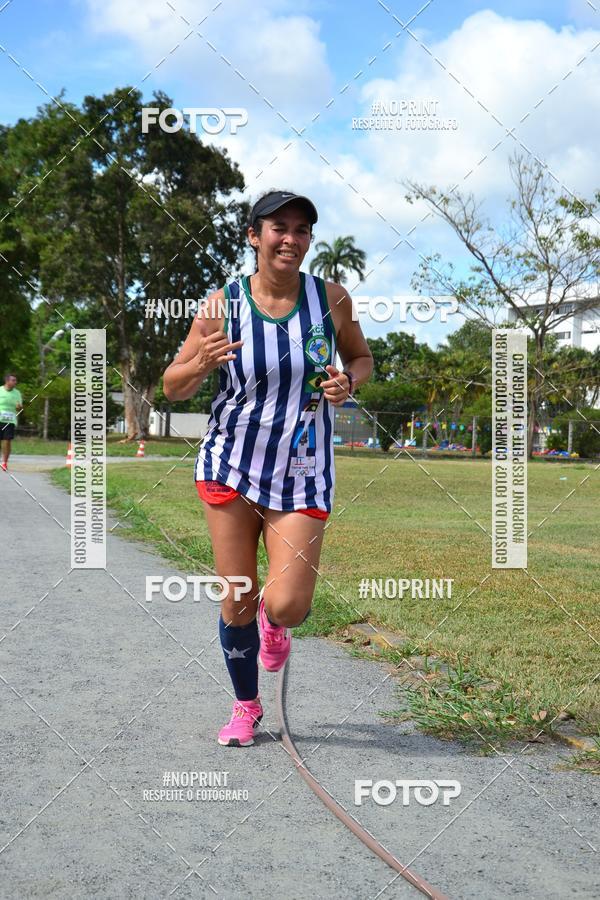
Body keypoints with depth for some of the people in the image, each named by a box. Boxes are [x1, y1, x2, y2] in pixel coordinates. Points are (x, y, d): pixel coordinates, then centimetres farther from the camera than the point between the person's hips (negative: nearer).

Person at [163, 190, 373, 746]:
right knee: (237, 602, 5)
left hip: (303, 473, 0)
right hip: (231, 464, 0)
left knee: (287, 607, -10)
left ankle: (272, 621, 30)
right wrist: (202, 363, -23)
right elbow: (173, 388, -1)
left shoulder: (330, 298, -5)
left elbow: (362, 359, 13)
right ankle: (245, 707, 30)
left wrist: (349, 381, -10)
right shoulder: (223, 305, -7)